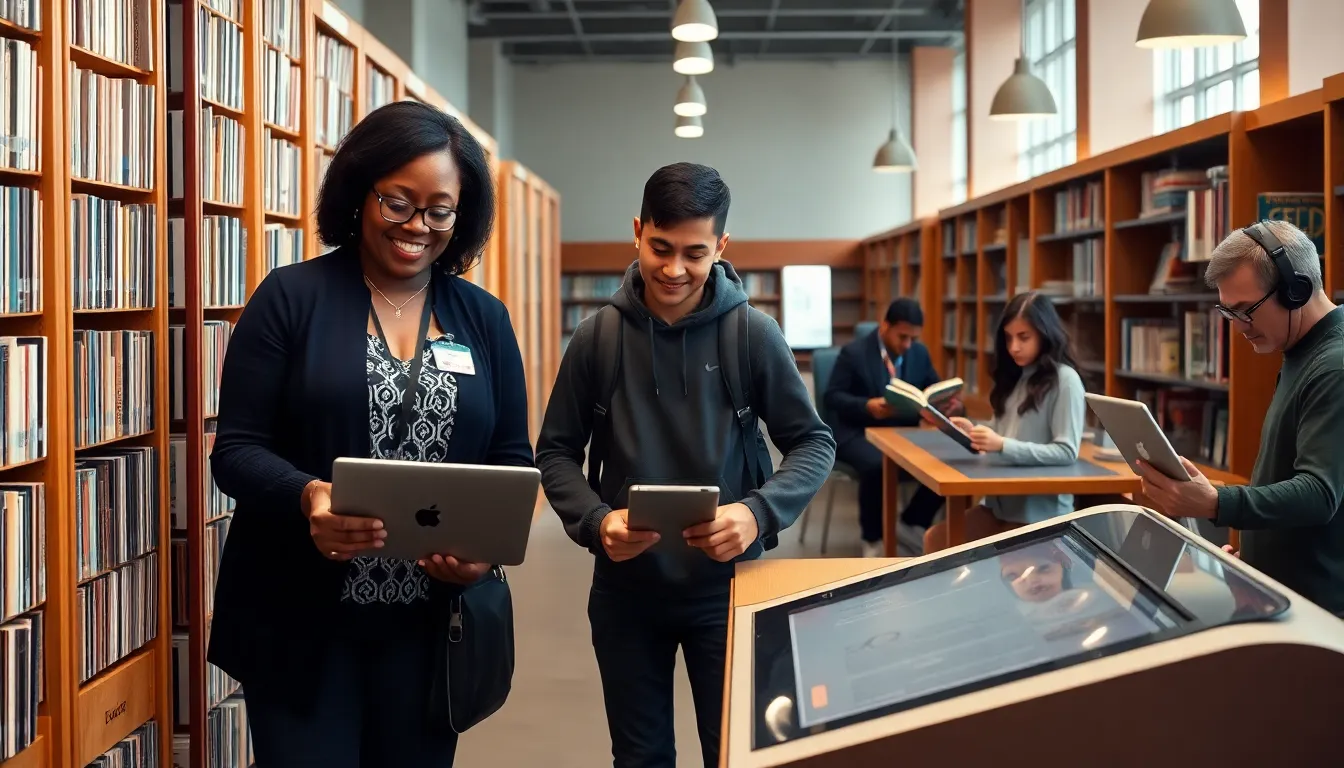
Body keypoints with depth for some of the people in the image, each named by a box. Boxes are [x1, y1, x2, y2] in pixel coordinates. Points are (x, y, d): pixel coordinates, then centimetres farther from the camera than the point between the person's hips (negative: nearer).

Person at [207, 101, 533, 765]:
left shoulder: (484, 321, 8)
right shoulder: (290, 301, -3)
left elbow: (512, 460, 9)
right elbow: (236, 449, -5)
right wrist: (306, 496, -26)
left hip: (432, 626, 3)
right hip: (301, 625, -3)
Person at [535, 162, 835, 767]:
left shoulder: (754, 335, -9)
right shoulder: (598, 337, -5)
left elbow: (813, 444, -3)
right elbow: (556, 451, 2)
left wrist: (758, 512, -22)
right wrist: (595, 521, -18)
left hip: (727, 586, -1)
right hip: (624, 589, 1)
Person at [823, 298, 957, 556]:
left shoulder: (920, 352, 6)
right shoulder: (854, 352, -9)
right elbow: (832, 396, -9)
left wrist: (948, 401, -12)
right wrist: (867, 406, -27)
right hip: (859, 433, -5)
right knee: (876, 464, -38)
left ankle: (910, 523, 3)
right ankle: (872, 538, -13)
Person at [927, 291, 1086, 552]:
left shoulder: (1065, 380, -12)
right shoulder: (1015, 377, 10)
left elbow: (1067, 452, -18)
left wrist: (1003, 445, -27)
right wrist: (975, 432, -7)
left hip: (1041, 509, -7)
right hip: (1000, 500, 7)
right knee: (934, 540, -4)